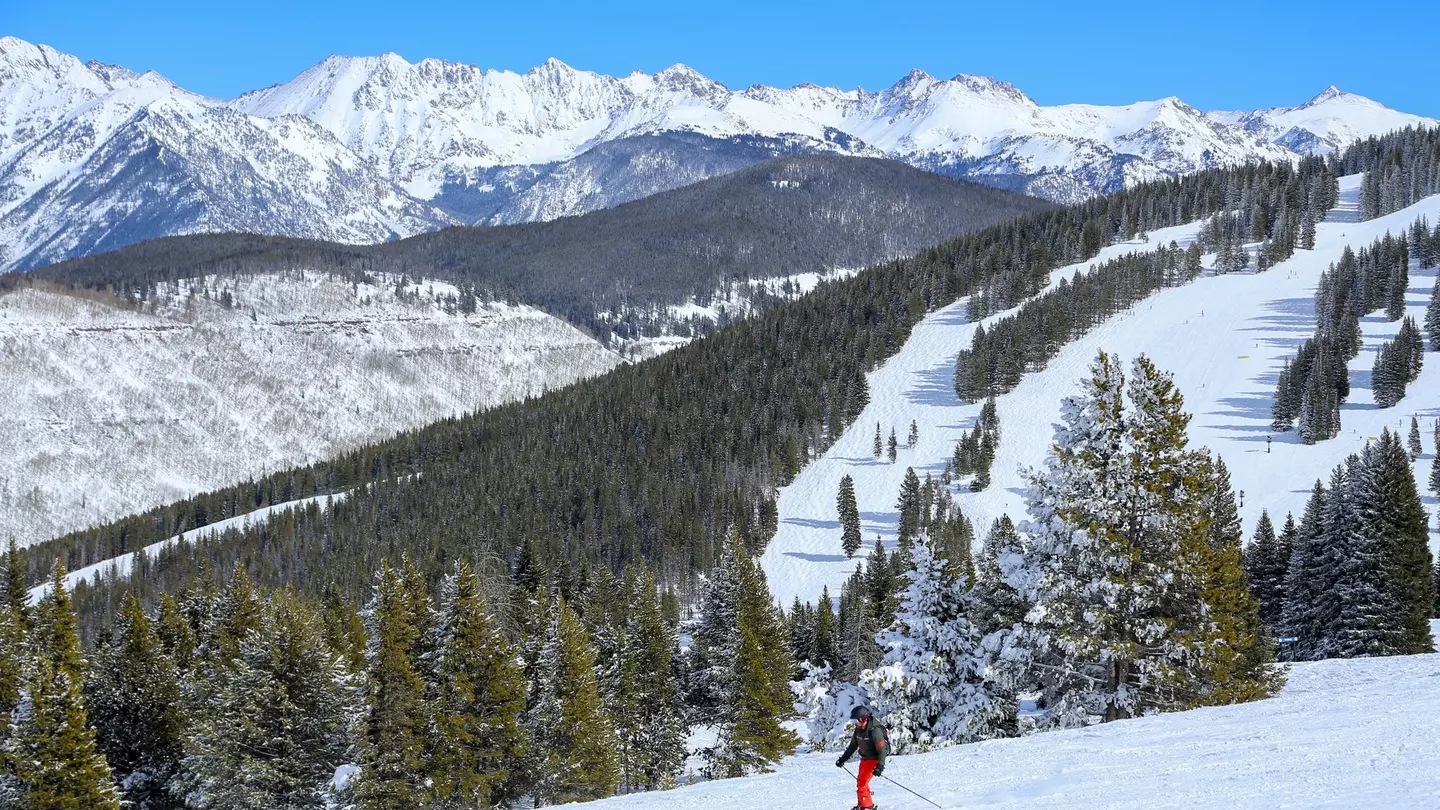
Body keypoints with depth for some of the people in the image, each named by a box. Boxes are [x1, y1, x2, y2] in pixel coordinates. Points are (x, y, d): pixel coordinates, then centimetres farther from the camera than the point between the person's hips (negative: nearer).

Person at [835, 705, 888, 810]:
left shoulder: (875, 730, -27)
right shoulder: (859, 729, -2)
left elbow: (882, 750, -27)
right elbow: (853, 745, 13)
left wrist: (880, 766, -34)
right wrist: (843, 759, 14)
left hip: (874, 759, -9)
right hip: (865, 758, 9)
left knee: (861, 781, -17)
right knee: (861, 781, 18)